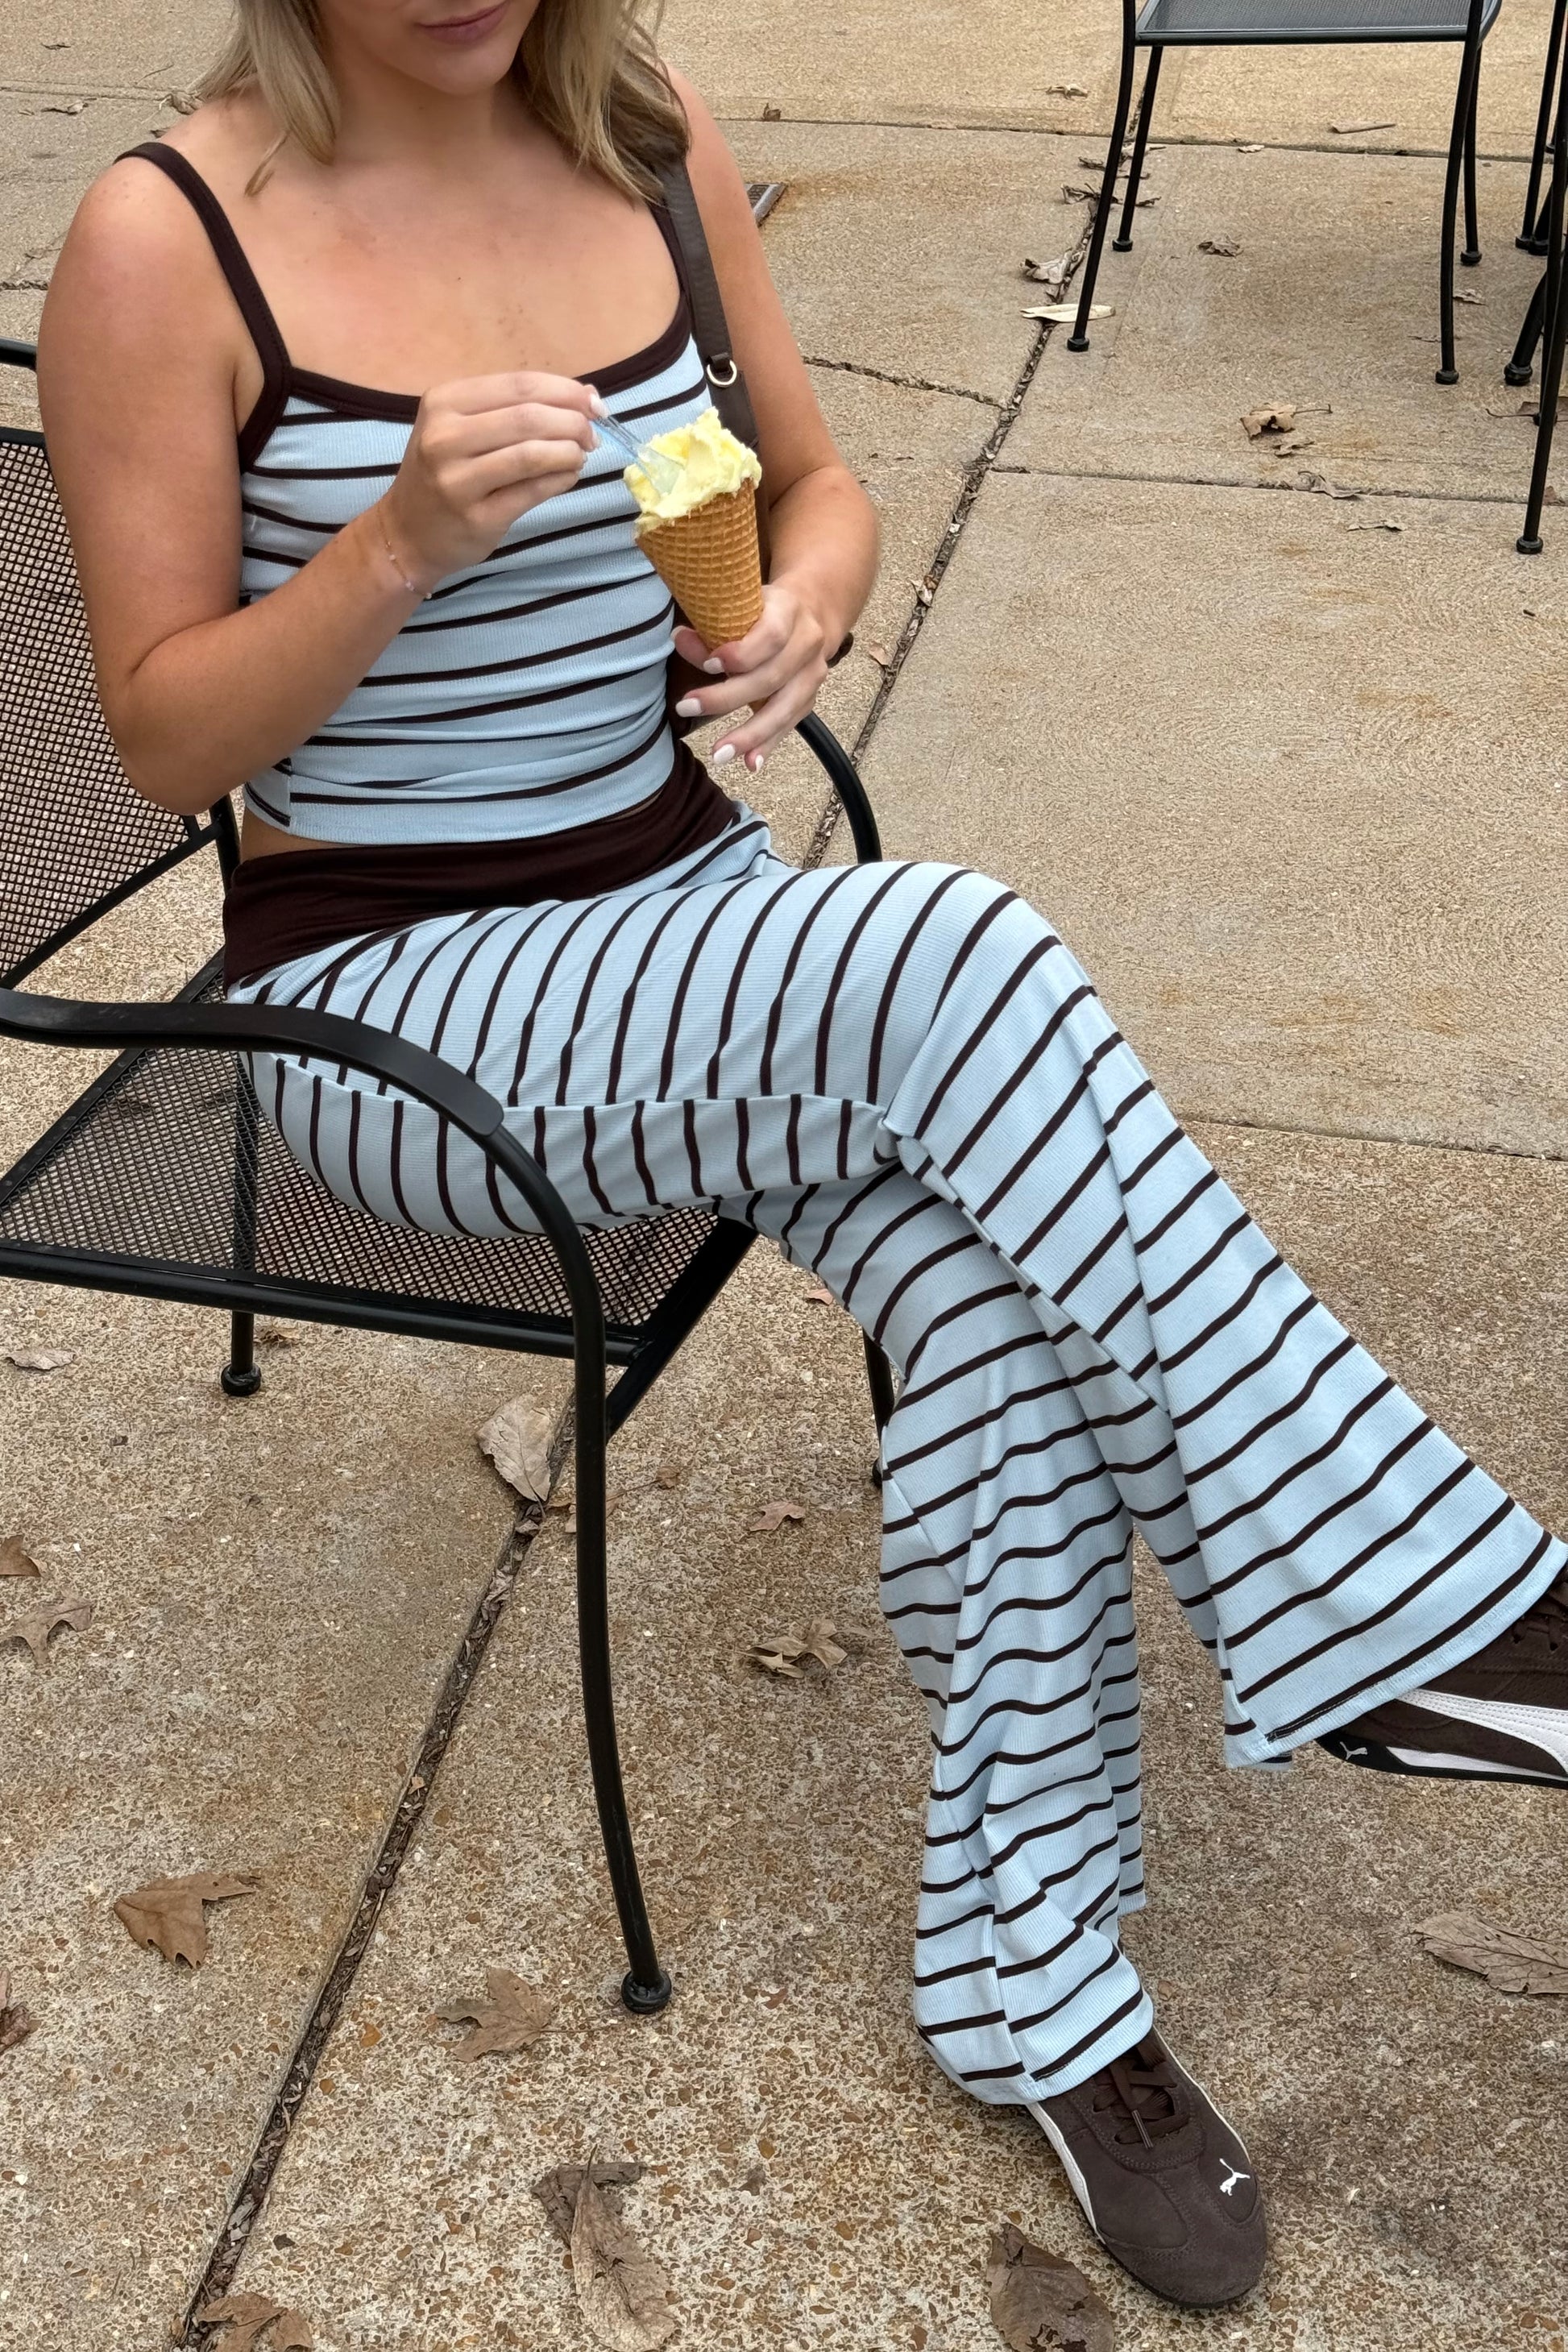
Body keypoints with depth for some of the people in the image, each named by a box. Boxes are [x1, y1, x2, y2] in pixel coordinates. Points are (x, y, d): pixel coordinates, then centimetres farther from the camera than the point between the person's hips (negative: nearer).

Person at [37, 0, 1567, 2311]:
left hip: (699, 902, 5)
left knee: (1004, 1297, -22)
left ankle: (1039, 1987, -4)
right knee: (957, 950, -30)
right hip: (388, 990, -4)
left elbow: (817, 483, 12)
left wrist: (808, 604, -12)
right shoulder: (167, 245, -12)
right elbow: (167, 741, -9)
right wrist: (405, 540, -26)